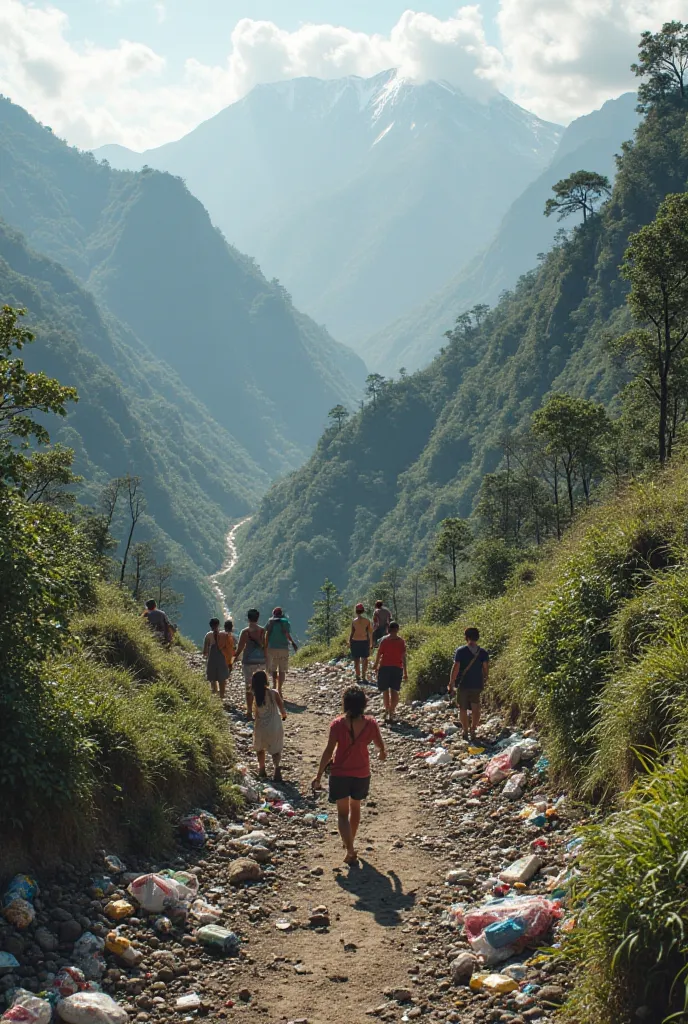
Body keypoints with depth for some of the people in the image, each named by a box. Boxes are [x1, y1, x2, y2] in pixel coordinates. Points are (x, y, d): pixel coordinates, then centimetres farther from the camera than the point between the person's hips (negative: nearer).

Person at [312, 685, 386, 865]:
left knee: (343, 813, 8)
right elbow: (380, 745, 4)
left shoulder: (338, 724, -16)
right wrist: (383, 752, 29)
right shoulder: (370, 723, -10)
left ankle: (350, 850, -6)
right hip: (361, 774, 3)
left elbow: (329, 751, -15)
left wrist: (319, 776, -7)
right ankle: (350, 842, 42)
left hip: (340, 774, -2)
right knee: (355, 807, 26)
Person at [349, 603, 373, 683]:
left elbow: (352, 633, -8)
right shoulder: (367, 621, -6)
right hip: (365, 641, 1)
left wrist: (349, 643, 2)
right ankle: (364, 676, 15)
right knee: (365, 659, 16)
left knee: (356, 660, 8)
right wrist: (371, 644, 4)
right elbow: (370, 633, -4)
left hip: (355, 641, -1)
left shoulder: (354, 621, -9)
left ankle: (358, 676, 10)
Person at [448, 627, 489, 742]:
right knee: (475, 708, 11)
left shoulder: (460, 651, -10)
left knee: (463, 708, 10)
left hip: (463, 684, -2)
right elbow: (486, 667, -4)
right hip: (477, 684, 2)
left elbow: (456, 667, -13)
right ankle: (473, 731, 6)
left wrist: (451, 683, -7)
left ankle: (465, 732, 11)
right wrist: (484, 679, 12)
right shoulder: (483, 653, -2)